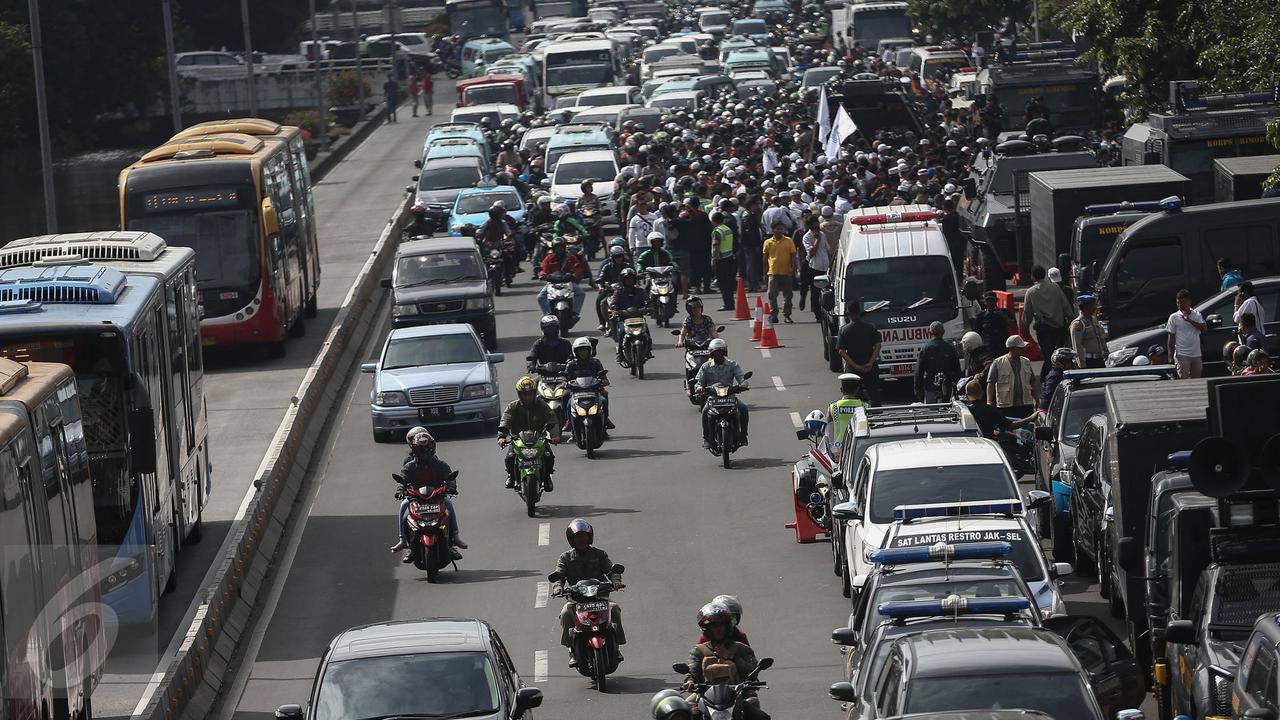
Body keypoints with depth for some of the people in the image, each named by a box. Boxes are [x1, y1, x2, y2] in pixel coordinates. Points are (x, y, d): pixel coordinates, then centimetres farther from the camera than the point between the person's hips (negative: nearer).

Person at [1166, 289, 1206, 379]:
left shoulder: (1196, 315, 7)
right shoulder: (1174, 317, 1)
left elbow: (1204, 328, -8)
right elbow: (1171, 337, 1)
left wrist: (1189, 320, -15)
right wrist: (1171, 356, -3)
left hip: (1196, 354, 3)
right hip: (1182, 354, -3)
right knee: (1183, 379, -10)